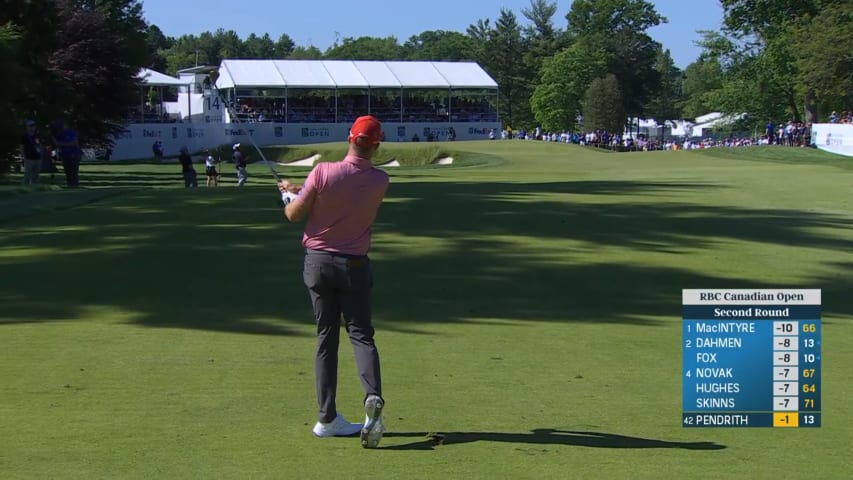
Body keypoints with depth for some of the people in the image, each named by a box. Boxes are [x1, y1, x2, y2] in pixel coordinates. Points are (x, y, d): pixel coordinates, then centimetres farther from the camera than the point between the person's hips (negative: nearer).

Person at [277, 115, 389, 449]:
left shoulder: (323, 172, -14)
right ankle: (373, 397, -24)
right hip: (355, 266, 0)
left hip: (318, 262, 0)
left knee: (326, 339, 8)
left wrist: (290, 194, 15)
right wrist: (300, 190, 17)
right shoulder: (380, 181, -7)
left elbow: (294, 214, -8)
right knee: (361, 335, 4)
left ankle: (328, 418, 6)